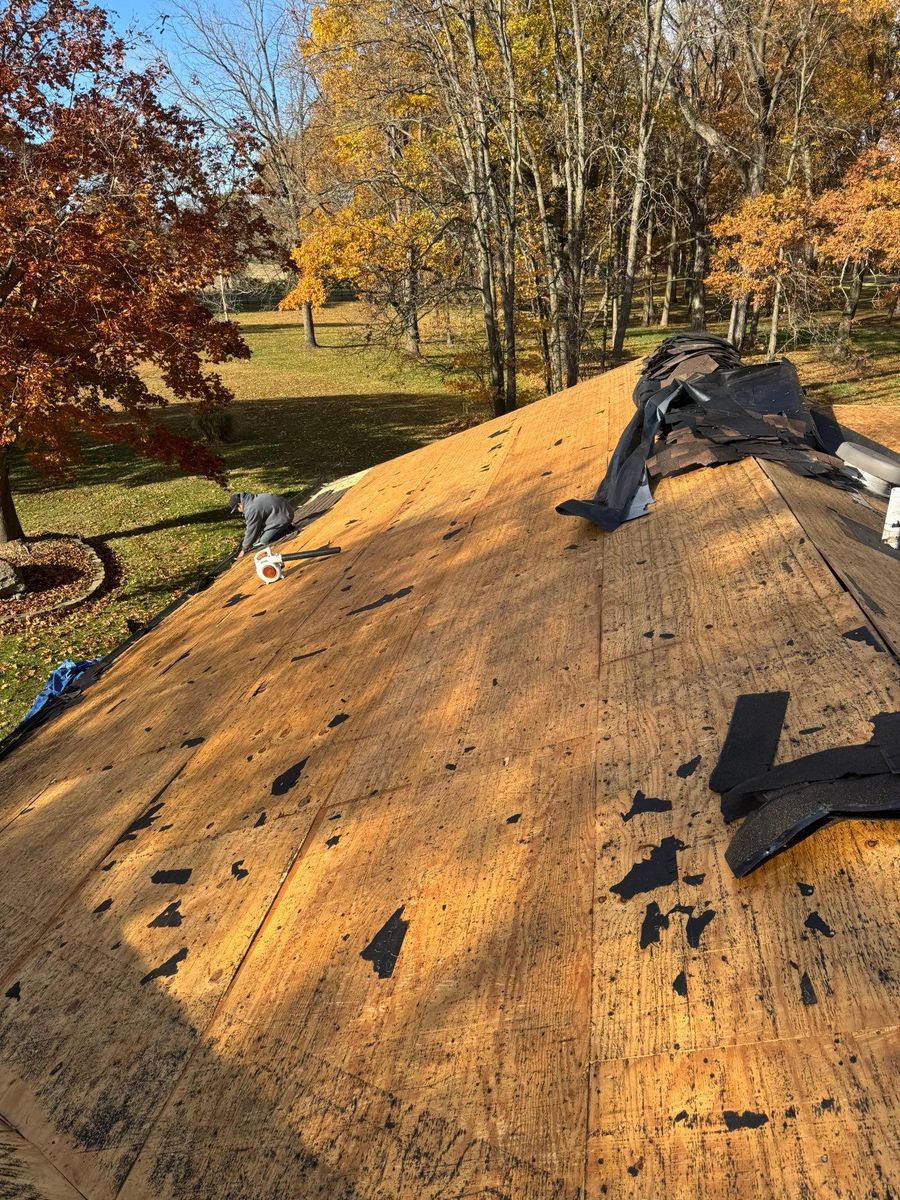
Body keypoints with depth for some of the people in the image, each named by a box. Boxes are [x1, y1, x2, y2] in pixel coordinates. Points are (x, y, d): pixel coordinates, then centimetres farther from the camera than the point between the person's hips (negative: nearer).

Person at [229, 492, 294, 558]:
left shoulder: (251, 509, -22)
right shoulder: (254, 499, 9)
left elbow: (251, 531, -14)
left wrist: (244, 549, -2)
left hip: (283, 517, -10)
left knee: (264, 541, -9)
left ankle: (287, 529, -5)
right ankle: (286, 526, 16)